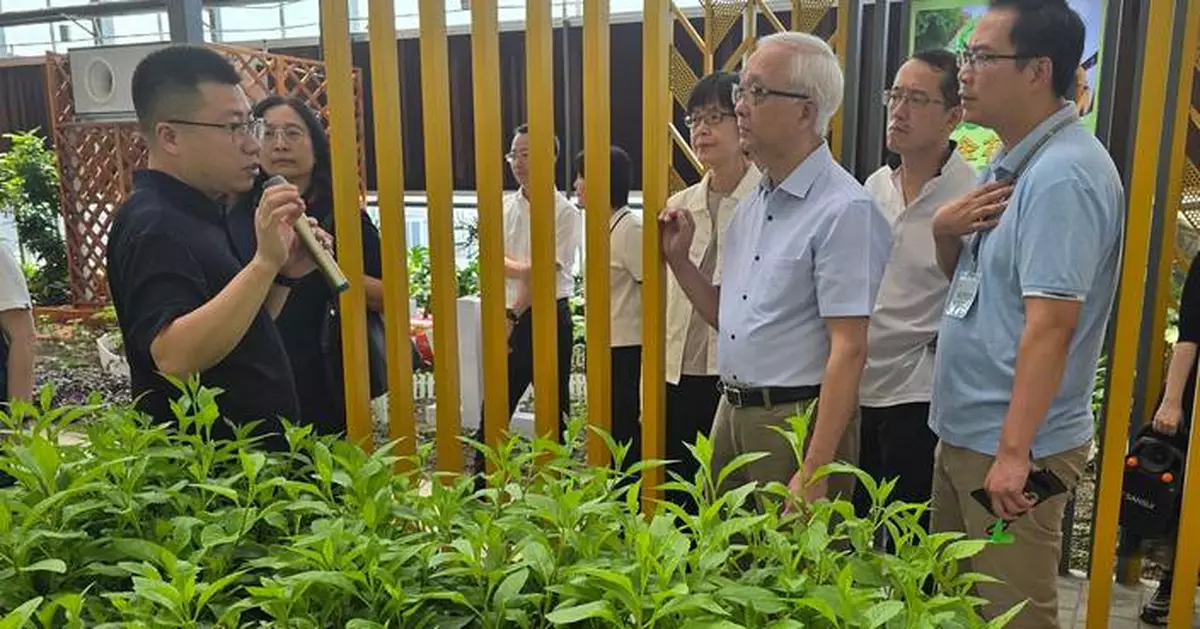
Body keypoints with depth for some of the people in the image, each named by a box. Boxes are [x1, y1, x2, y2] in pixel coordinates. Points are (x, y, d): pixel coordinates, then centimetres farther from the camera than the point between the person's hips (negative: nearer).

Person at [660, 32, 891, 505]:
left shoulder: (844, 209, -16)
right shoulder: (752, 205, 10)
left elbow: (849, 350, -20)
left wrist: (813, 472, -22)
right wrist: (679, 259, 2)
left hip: (798, 419, -8)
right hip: (732, 412, 8)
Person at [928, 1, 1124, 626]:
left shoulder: (1064, 176, -20)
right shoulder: (1012, 163, 10)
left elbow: (1051, 322, -25)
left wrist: (1014, 452, -25)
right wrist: (946, 231, -3)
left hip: (1012, 446, -9)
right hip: (962, 431, 9)